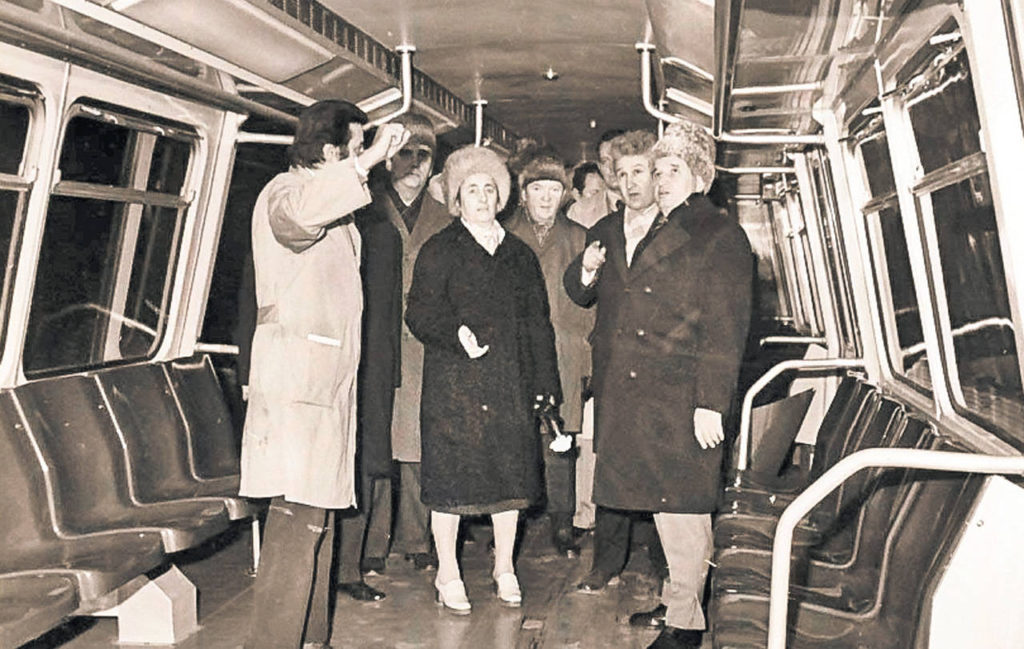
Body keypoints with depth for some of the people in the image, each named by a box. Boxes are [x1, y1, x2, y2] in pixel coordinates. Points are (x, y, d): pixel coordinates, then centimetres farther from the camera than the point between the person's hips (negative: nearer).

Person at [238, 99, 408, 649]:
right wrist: (368, 159, -32)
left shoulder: (332, 203, 24)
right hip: (295, 380, -10)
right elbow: (298, 213, -35)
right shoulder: (286, 191, -7)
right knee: (299, 517, -13)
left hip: (326, 379, 10)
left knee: (315, 513, 12)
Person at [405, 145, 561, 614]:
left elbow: (538, 323, 14)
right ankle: (447, 576, 14)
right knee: (451, 475, -1)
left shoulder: (520, 255, 15)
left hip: (509, 382, 4)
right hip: (454, 381, -4)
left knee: (511, 474, 7)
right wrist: (456, 333, -25)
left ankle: (504, 571, 23)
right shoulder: (439, 250, 2)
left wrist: (545, 381, 8)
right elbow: (419, 314, -6)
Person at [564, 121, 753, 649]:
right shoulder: (609, 232, 15)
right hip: (627, 397, 6)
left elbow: (725, 329, -11)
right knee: (660, 503, 16)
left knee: (682, 504, 0)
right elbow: (580, 294, 23)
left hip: (681, 401, -6)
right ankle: (676, 597, 32)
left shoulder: (721, 237, -4)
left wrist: (710, 404, -17)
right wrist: (586, 270, -1)